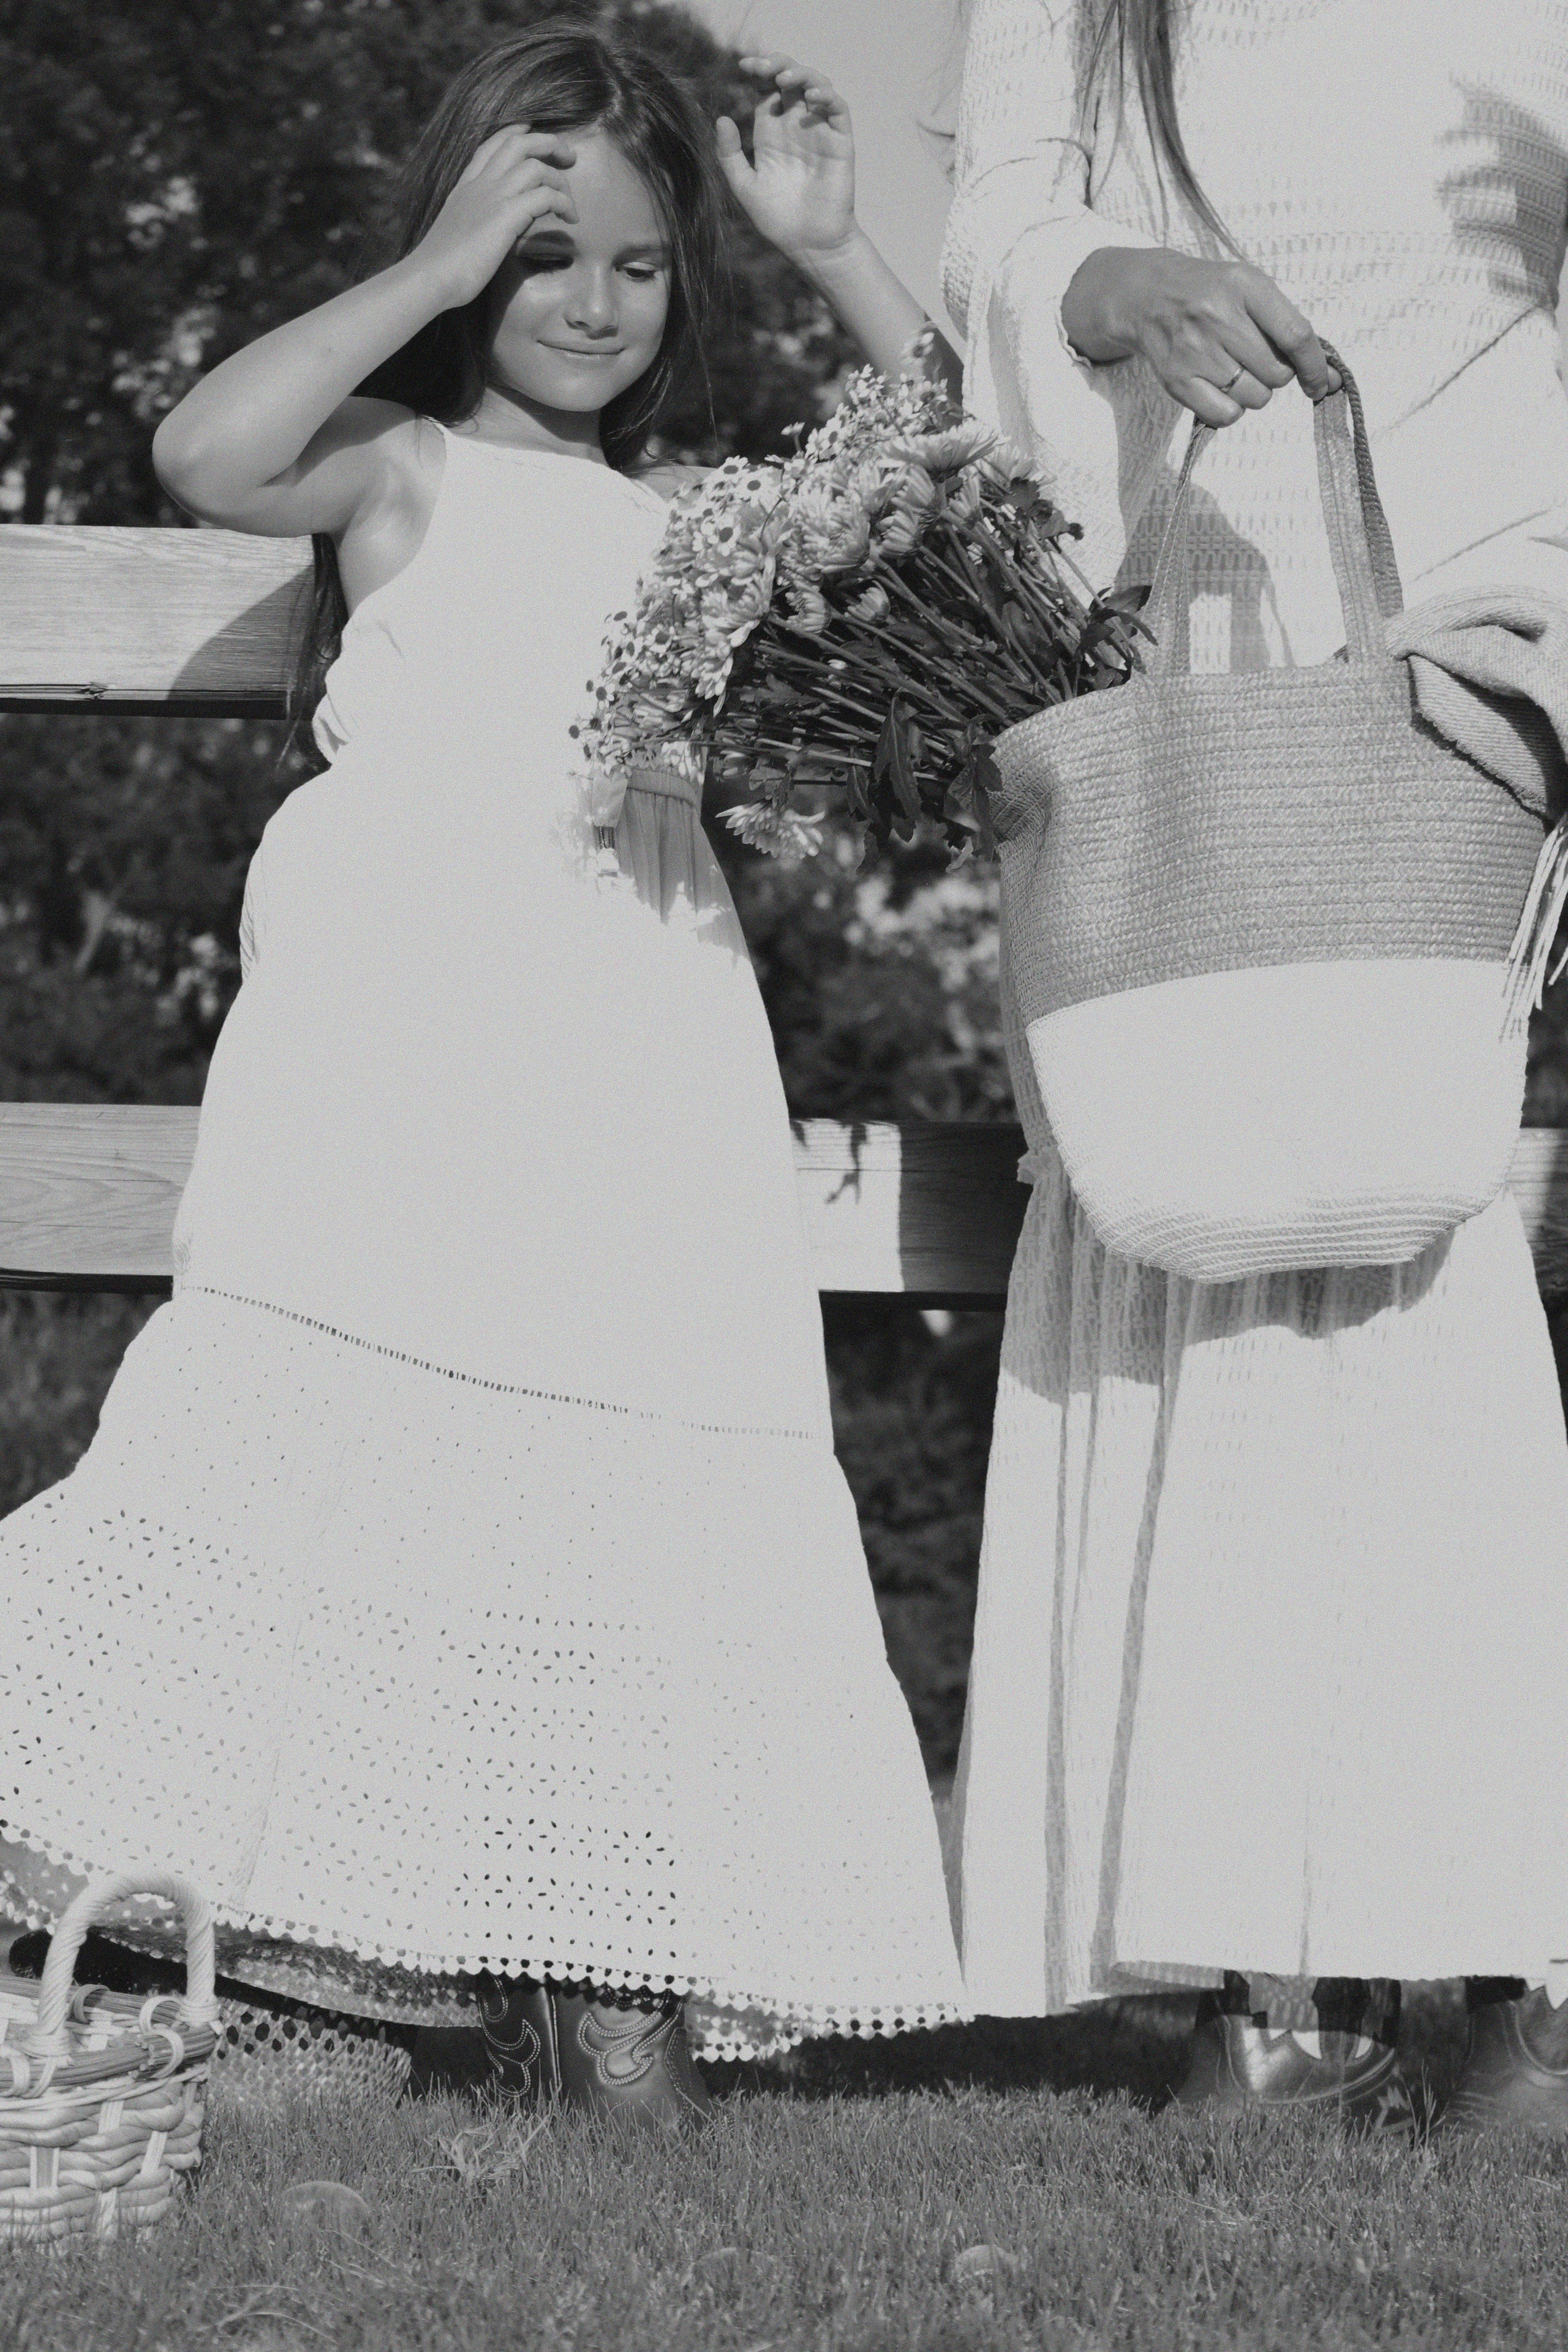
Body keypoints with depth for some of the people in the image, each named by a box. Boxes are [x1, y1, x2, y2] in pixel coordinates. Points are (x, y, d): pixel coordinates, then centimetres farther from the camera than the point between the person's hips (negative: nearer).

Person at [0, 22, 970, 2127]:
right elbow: (207, 456, -9)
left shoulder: (701, 522, 23)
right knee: (338, 1459, -14)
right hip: (396, 1058, -4)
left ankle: (607, 1980, 0)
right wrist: (431, 275, -5)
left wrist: (837, 255, 12)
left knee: (634, 1493, -2)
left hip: (638, 1073, 4)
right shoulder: (407, 464, 11)